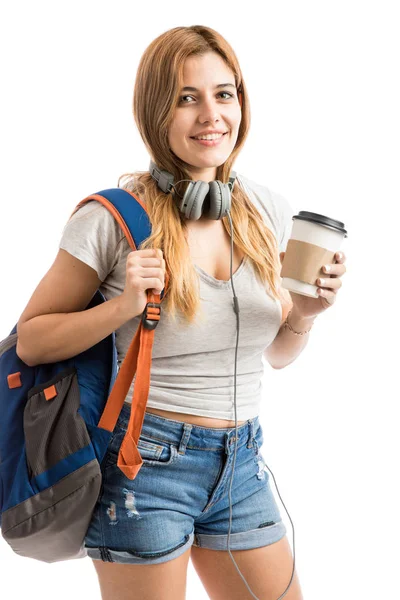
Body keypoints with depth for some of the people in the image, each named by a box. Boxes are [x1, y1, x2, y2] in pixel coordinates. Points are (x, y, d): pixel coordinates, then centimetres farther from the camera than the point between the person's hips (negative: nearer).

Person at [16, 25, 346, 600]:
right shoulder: (114, 217, -12)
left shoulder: (268, 213, 4)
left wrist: (306, 311, -7)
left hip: (242, 462, 5)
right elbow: (31, 341, -7)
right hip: (145, 464, -5)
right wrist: (123, 306, -21)